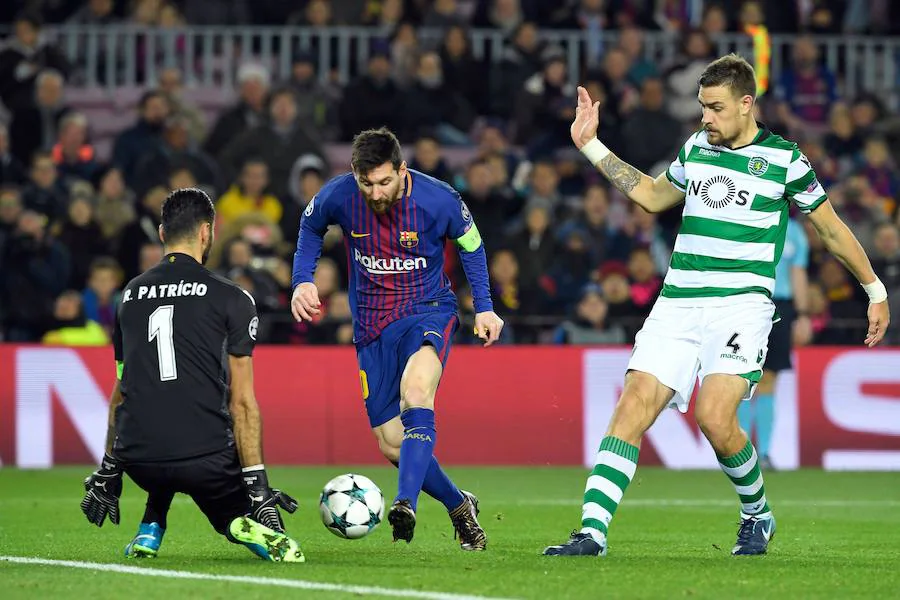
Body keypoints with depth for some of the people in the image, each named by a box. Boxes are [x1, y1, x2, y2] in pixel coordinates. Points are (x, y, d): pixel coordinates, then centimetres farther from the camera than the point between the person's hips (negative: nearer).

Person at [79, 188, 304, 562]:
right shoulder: (231, 299, 2)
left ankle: (150, 531, 20)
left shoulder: (131, 295, 14)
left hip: (140, 460, 5)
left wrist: (107, 473, 30)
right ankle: (248, 530, -15)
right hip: (205, 458, -5)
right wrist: (258, 487, -1)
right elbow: (242, 402, -2)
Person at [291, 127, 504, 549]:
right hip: (372, 326, 3)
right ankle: (459, 506, 27)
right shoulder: (338, 196, -12)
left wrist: (484, 307, 2)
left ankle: (406, 505, -47)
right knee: (392, 445, 1)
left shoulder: (438, 200, -16)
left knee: (415, 388, -35)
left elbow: (471, 244, 5)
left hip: (429, 312, -3)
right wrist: (303, 280, -1)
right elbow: (310, 228, 12)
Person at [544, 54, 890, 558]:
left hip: (742, 304, -5)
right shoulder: (696, 148, 12)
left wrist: (876, 290, 16)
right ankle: (592, 534, -17)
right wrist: (591, 146, 28)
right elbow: (654, 196, 31)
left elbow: (832, 229, 10)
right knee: (633, 407, -12)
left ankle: (758, 514, 8)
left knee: (715, 417, -21)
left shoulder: (784, 159, -1)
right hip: (678, 304, 5)